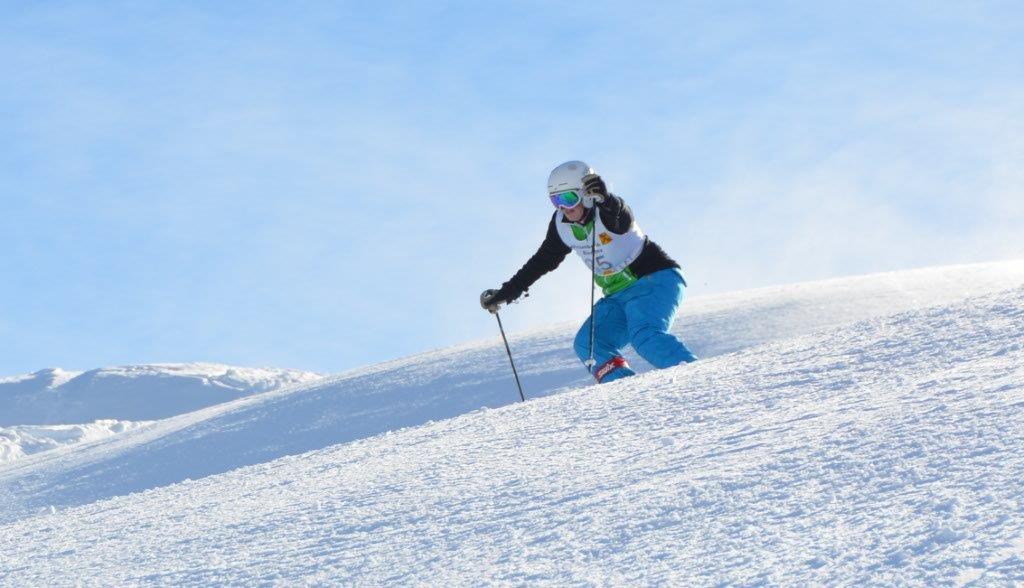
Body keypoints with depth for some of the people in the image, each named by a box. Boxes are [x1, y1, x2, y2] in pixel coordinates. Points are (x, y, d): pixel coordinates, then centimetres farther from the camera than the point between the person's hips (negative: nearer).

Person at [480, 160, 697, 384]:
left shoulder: (607, 212, -19)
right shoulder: (561, 225, 1)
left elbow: (622, 220, -43)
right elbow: (543, 261, 13)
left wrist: (604, 199, -63)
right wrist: (506, 293, 13)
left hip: (655, 280, -8)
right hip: (618, 296, 8)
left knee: (645, 337, -32)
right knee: (588, 345, -11)